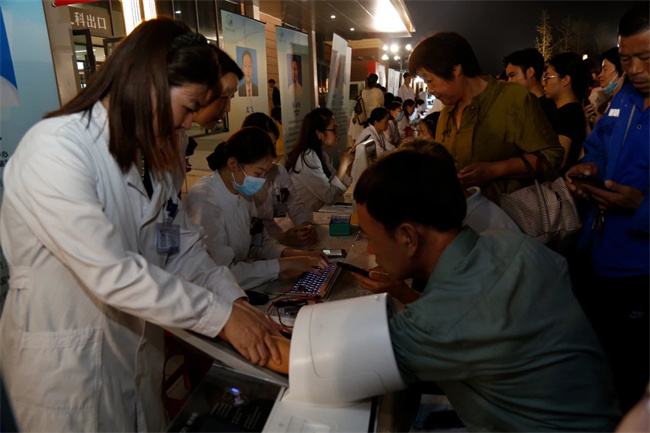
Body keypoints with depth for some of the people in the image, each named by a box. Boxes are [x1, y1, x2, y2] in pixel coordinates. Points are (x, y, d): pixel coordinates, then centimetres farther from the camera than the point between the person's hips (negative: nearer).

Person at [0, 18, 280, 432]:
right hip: (66, 365, -7)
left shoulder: (150, 157, 4)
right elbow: (111, 273, -29)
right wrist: (220, 314, -24)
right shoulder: (54, 148, -23)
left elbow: (183, 246, 1)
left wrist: (237, 301, -11)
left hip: (138, 350, 7)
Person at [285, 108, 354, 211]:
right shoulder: (308, 158, -20)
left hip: (312, 212, 7)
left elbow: (337, 189, 4)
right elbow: (329, 197, -21)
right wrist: (343, 165, -14)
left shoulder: (322, 154, 4)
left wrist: (348, 164, -5)